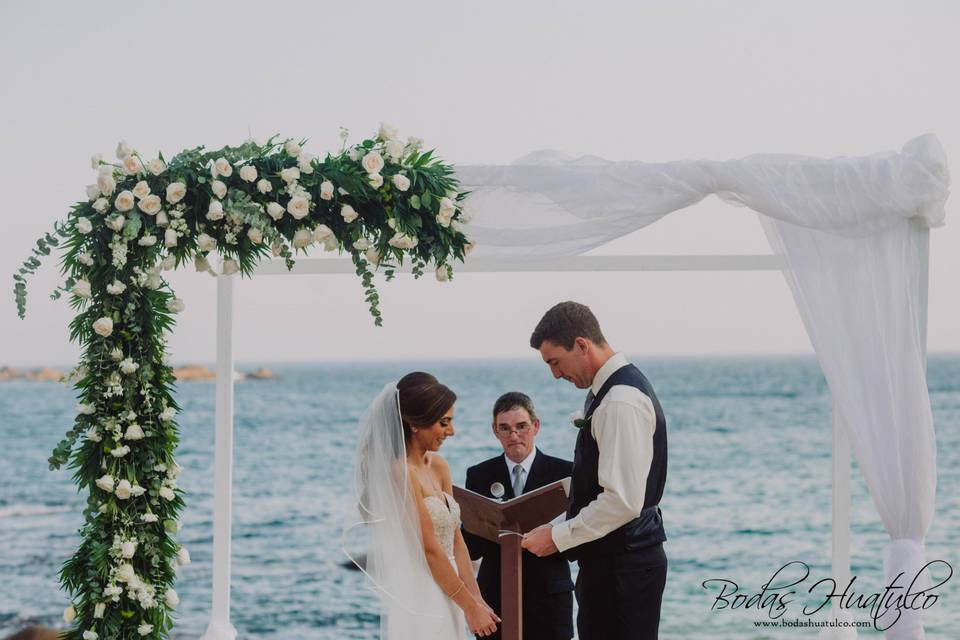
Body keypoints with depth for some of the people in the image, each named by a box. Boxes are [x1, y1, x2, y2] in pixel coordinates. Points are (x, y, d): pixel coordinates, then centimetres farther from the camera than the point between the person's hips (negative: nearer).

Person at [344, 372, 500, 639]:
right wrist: (470, 607, -10)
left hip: (446, 603, 8)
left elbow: (455, 539, 9)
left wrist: (477, 600, 2)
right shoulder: (400, 473, -16)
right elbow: (428, 550, -16)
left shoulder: (438, 466, 8)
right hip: (418, 604, -8)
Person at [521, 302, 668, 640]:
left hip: (622, 562, -10)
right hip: (615, 556, 10)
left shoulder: (621, 402, -20)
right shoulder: (611, 389, 12)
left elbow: (623, 501, -25)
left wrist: (558, 537, -16)